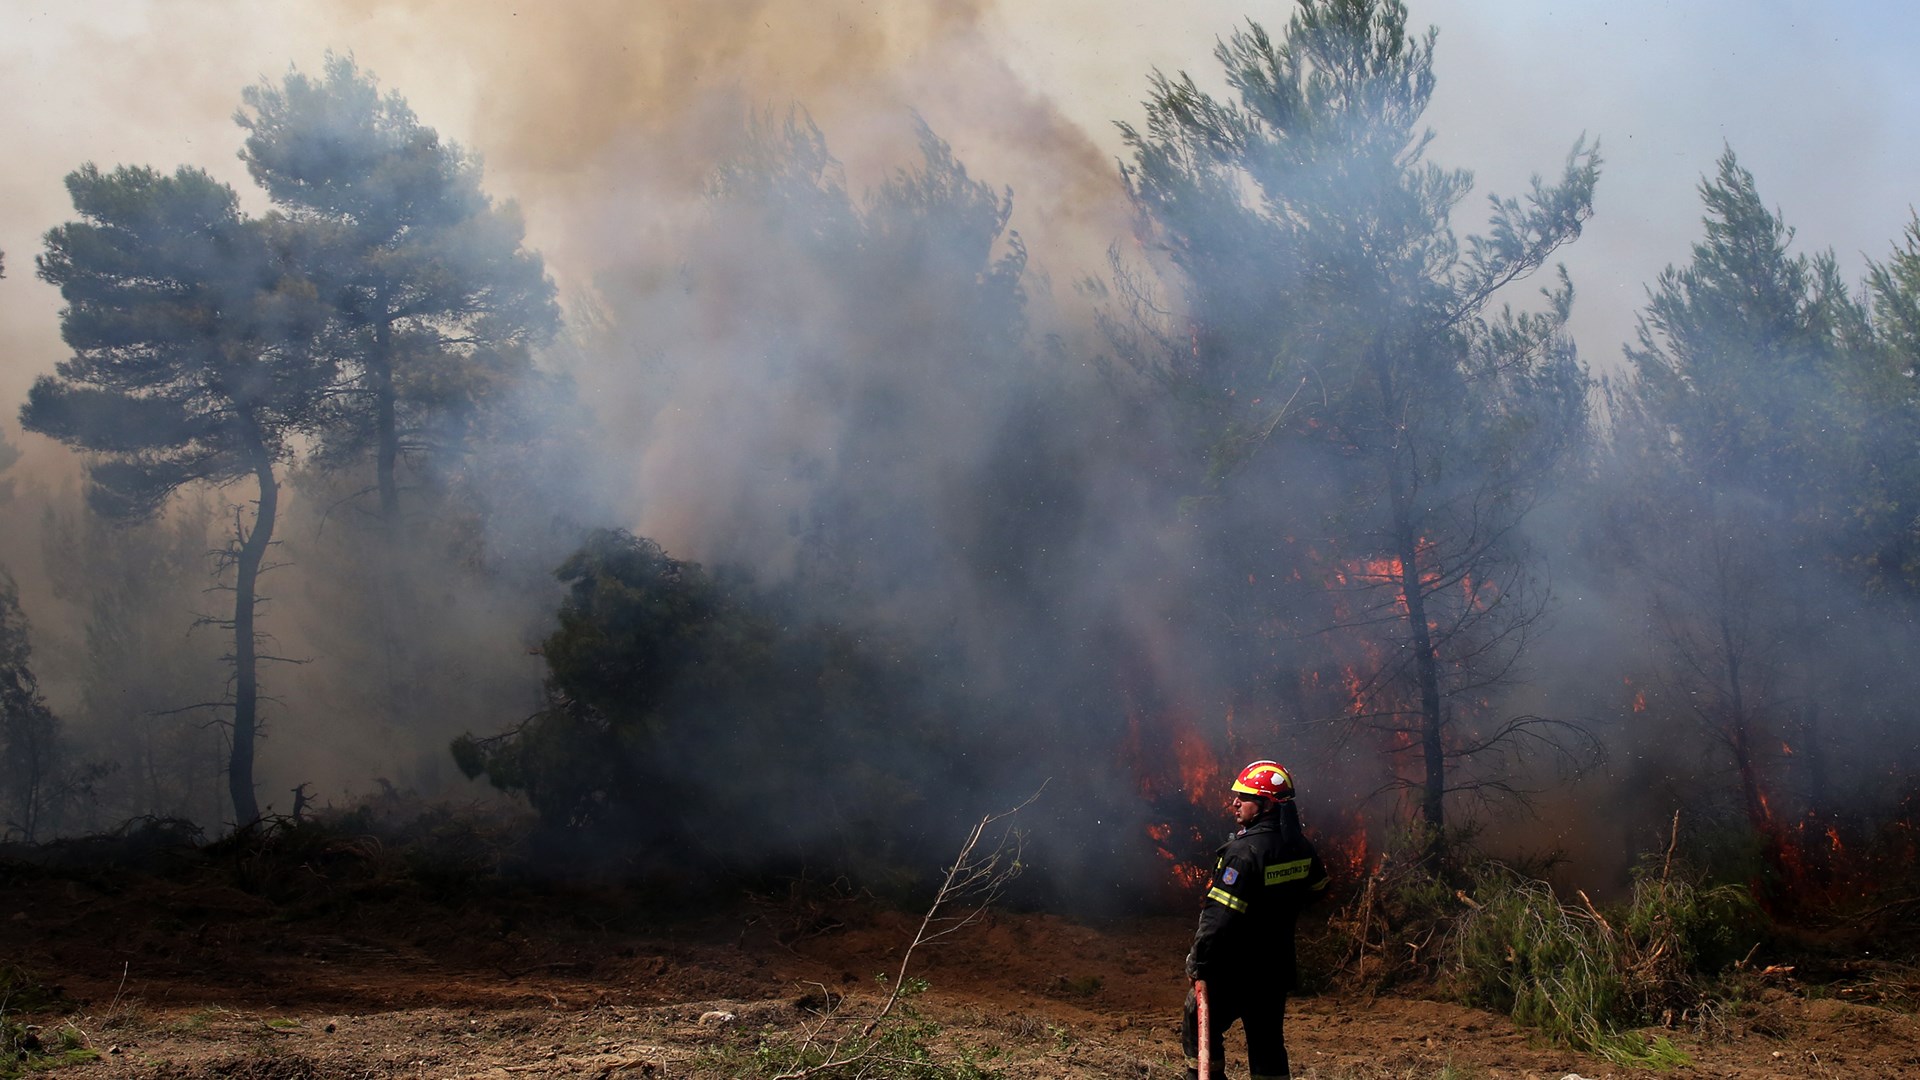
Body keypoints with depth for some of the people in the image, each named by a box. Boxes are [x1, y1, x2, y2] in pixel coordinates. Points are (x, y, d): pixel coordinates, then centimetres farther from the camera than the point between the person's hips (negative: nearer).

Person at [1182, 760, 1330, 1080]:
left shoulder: (1244, 852, -24)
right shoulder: (1300, 847, 1)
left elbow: (1219, 918, -26)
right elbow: (1318, 888, 21)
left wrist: (1200, 968, -19)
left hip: (1231, 970, -7)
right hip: (1277, 969, 7)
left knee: (1198, 1035, 10)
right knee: (1268, 1045, 13)